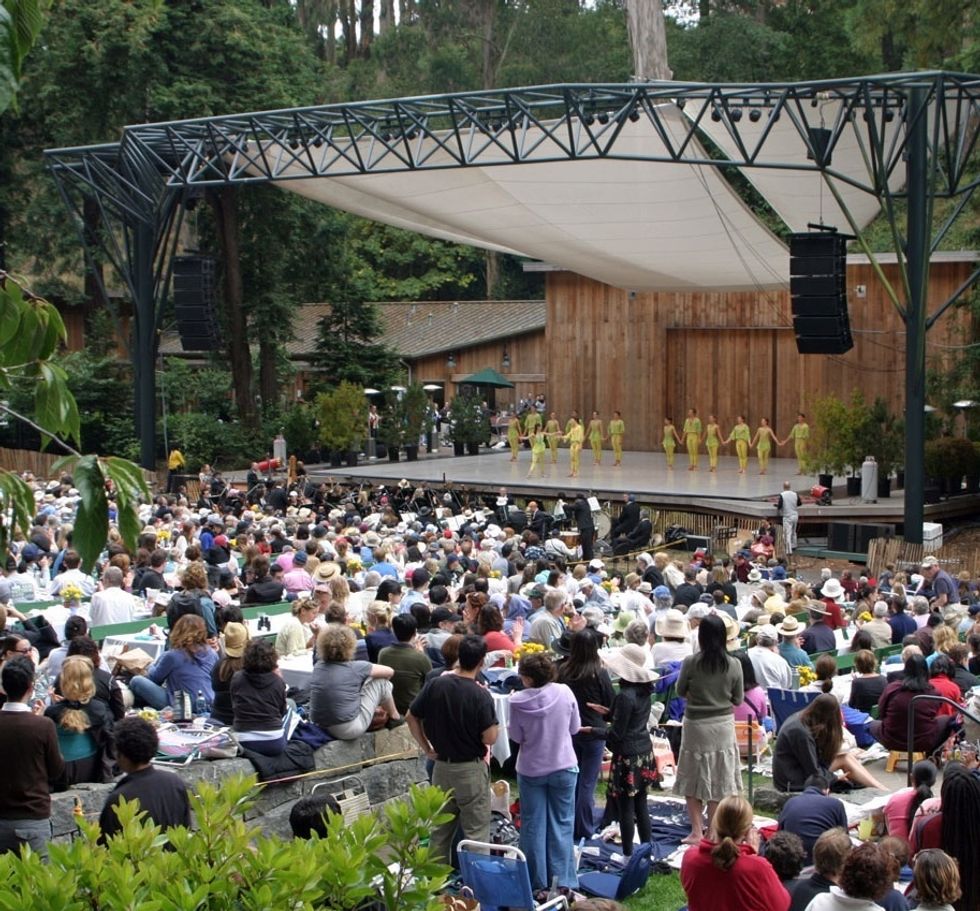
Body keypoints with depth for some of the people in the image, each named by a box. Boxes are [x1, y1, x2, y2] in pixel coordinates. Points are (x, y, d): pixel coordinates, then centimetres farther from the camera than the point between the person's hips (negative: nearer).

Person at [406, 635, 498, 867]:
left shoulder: (435, 685, -5)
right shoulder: (481, 696, -18)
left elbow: (411, 717, 3)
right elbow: (490, 738, -17)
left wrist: (427, 749, 9)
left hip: (441, 766, 5)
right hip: (471, 768, -5)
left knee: (440, 830, 17)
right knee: (476, 832, 4)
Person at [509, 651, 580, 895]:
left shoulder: (518, 701, -19)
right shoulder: (564, 693, -14)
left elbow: (516, 737, -7)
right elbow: (575, 727, -2)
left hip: (531, 770, -1)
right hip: (563, 767, 1)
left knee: (533, 826, 11)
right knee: (562, 824, 11)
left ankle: (537, 884, 16)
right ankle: (562, 881, 11)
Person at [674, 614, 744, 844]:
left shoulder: (690, 663, -15)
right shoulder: (734, 665, -10)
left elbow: (680, 692, 0)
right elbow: (738, 699, 0)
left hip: (695, 725, -2)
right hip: (723, 724, 2)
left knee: (693, 779, 11)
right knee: (719, 780, 12)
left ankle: (697, 831, 12)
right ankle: (713, 831, 18)